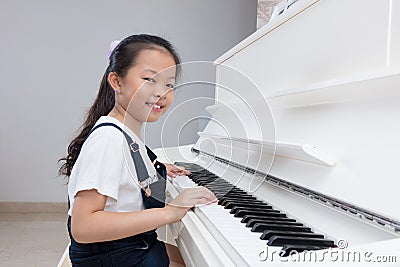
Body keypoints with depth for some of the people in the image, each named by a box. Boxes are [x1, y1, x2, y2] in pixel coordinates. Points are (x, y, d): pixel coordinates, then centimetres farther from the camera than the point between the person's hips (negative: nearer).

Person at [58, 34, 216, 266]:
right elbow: (83, 226, -31)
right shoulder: (108, 138, -24)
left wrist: (156, 172, 13)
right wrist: (169, 212, -32)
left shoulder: (129, 135, 4)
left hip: (140, 246, 9)